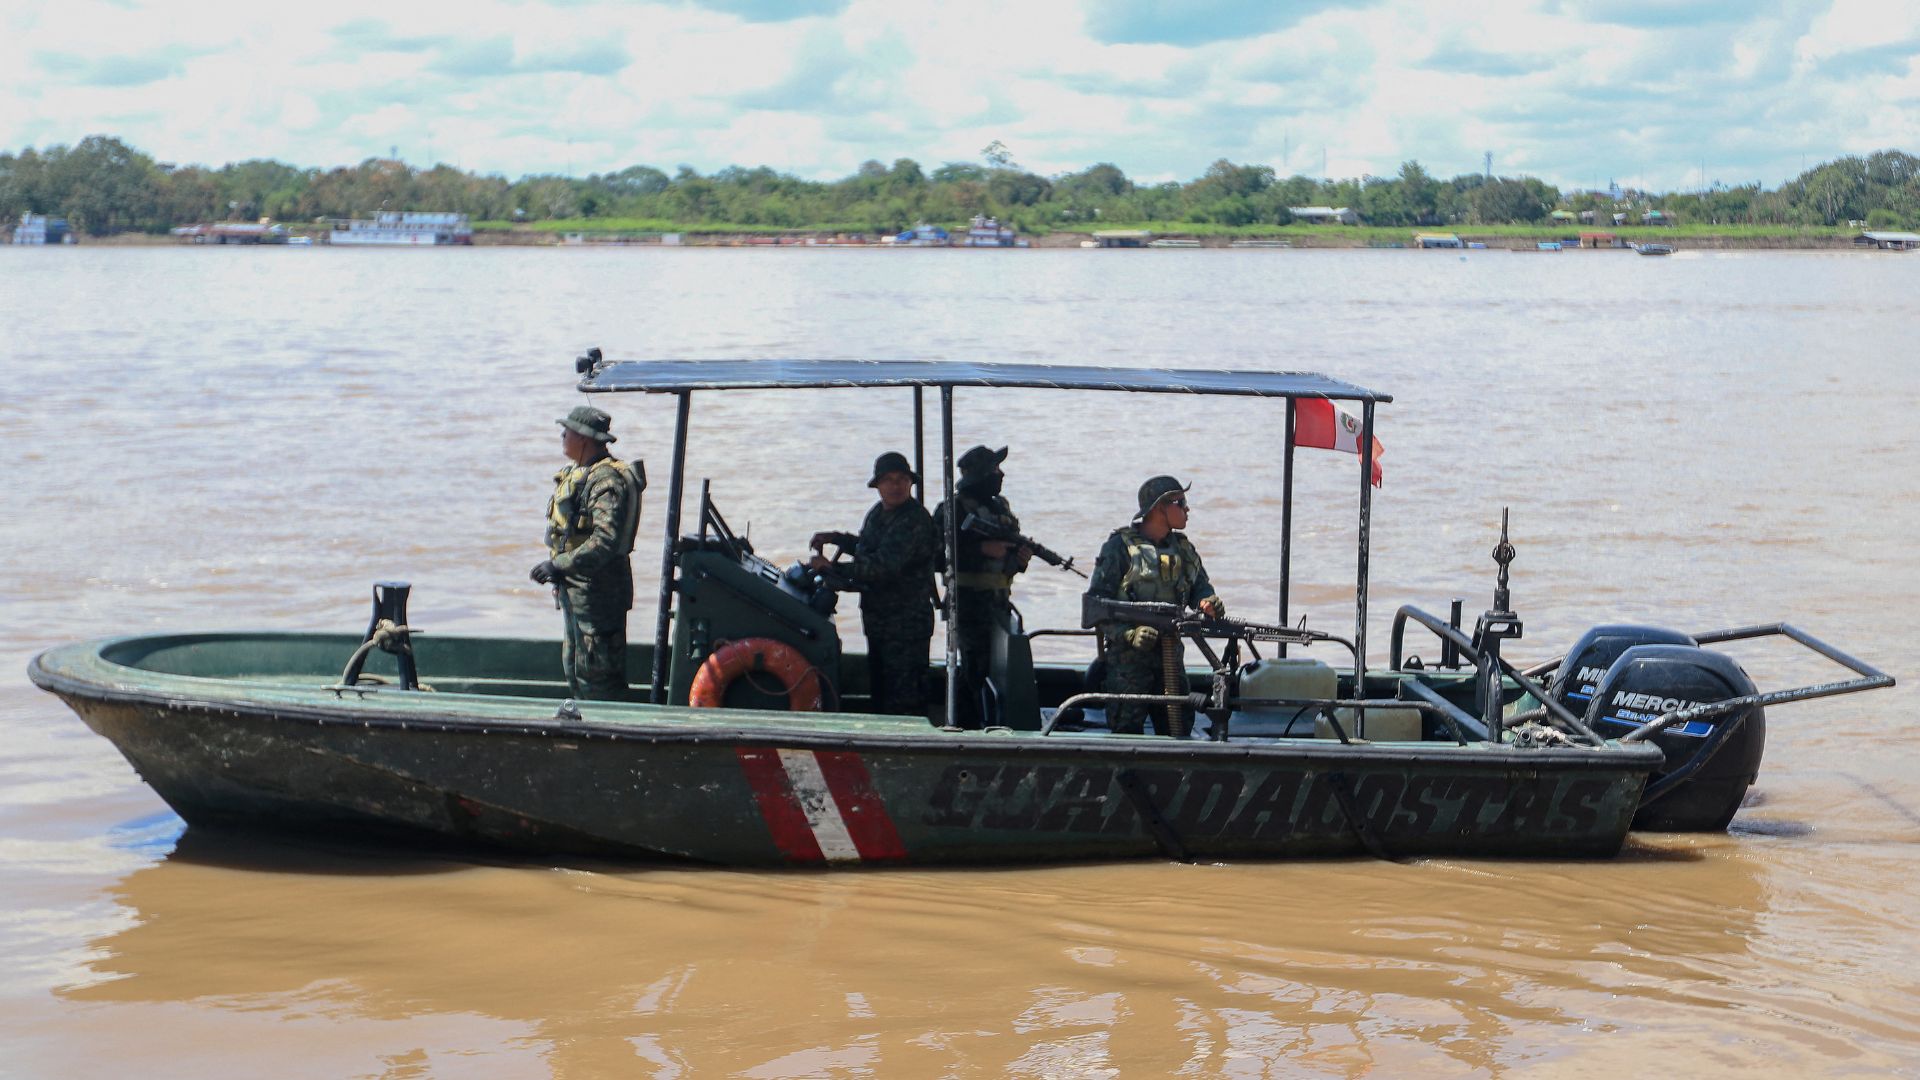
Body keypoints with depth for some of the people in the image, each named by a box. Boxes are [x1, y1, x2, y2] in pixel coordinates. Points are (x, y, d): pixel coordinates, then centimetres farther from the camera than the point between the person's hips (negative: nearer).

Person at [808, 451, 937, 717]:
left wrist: (831, 567, -24)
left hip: (906, 625, -9)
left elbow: (884, 565, -29)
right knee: (879, 688, 18)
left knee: (903, 698, -8)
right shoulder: (878, 513, 10)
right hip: (877, 620, 9)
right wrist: (835, 538, 20)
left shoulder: (915, 520, -20)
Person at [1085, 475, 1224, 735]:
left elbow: (1200, 587, 14)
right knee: (1126, 733, -6)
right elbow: (1095, 601, -10)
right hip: (1127, 657, -6)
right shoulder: (1120, 547, -7)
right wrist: (1129, 634, -24)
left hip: (1171, 655, 6)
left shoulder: (1183, 548, 13)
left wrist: (1208, 603, -12)